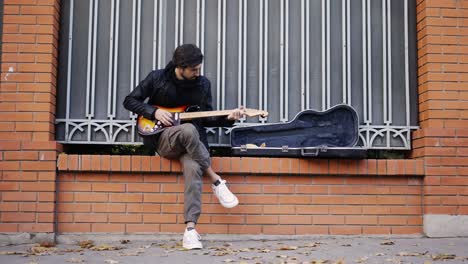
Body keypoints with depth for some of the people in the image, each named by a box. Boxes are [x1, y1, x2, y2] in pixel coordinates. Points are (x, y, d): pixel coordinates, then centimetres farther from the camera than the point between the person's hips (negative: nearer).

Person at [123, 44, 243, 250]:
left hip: (192, 143, 2)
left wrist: (228, 118, -5)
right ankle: (216, 181, -23)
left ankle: (190, 228, -35)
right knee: (188, 130, -37)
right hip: (163, 139, -2)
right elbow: (130, 101, 5)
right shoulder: (157, 78, 0)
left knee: (193, 169, -32)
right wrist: (154, 111, -10)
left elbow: (206, 118, 13)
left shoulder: (203, 84, 8)